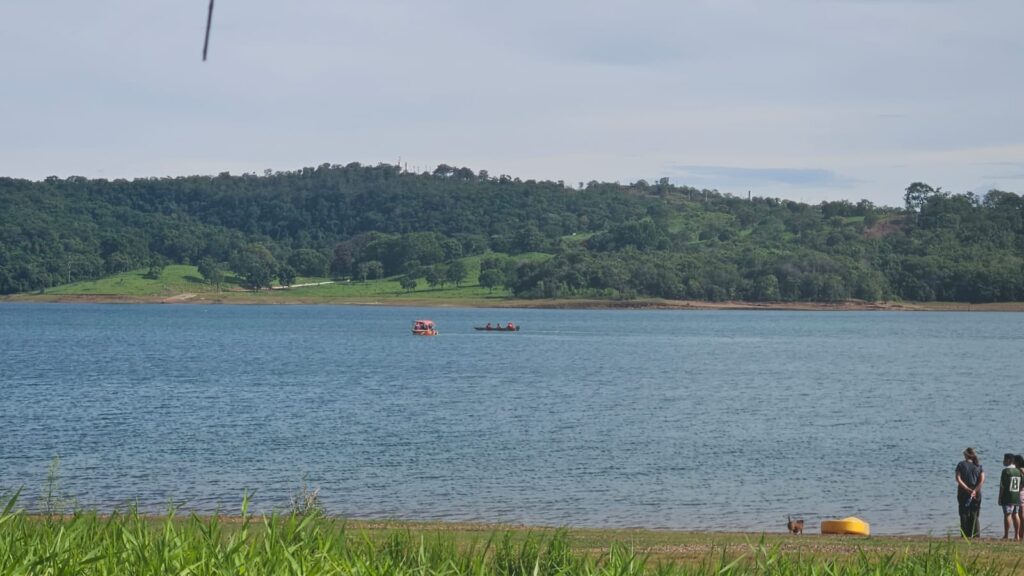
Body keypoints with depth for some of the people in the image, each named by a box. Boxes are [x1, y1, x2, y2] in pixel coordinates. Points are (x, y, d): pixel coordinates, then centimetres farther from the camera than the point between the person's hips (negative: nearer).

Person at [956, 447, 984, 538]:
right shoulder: (978, 466, 6)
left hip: (963, 493, -2)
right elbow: (982, 480, -6)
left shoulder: (961, 465, 0)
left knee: (964, 514, 2)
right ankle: (976, 534, 1)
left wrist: (967, 489, -13)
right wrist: (975, 490, -12)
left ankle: (966, 534, -3)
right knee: (975, 515, 7)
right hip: (976, 494, 2)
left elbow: (958, 479, -10)